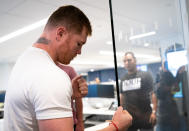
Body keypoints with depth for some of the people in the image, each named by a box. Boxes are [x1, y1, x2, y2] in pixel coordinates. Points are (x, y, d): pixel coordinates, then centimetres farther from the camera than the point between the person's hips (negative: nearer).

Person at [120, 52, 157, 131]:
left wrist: (154, 111, -13)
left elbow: (152, 93, -5)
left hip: (145, 116, -3)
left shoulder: (145, 75, -2)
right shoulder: (123, 79, 10)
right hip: (128, 116, 4)